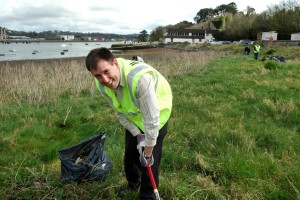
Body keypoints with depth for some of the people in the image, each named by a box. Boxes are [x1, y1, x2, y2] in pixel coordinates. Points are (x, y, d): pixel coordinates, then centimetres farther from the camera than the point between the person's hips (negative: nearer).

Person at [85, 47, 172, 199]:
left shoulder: (140, 77, -44)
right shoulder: (102, 84, -21)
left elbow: (151, 119, -36)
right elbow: (120, 113, -6)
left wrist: (148, 152, -26)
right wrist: (138, 135, -10)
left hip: (155, 116, -5)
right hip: (133, 118, 6)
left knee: (150, 160, -1)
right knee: (130, 154, 18)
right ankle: (132, 184, 49)